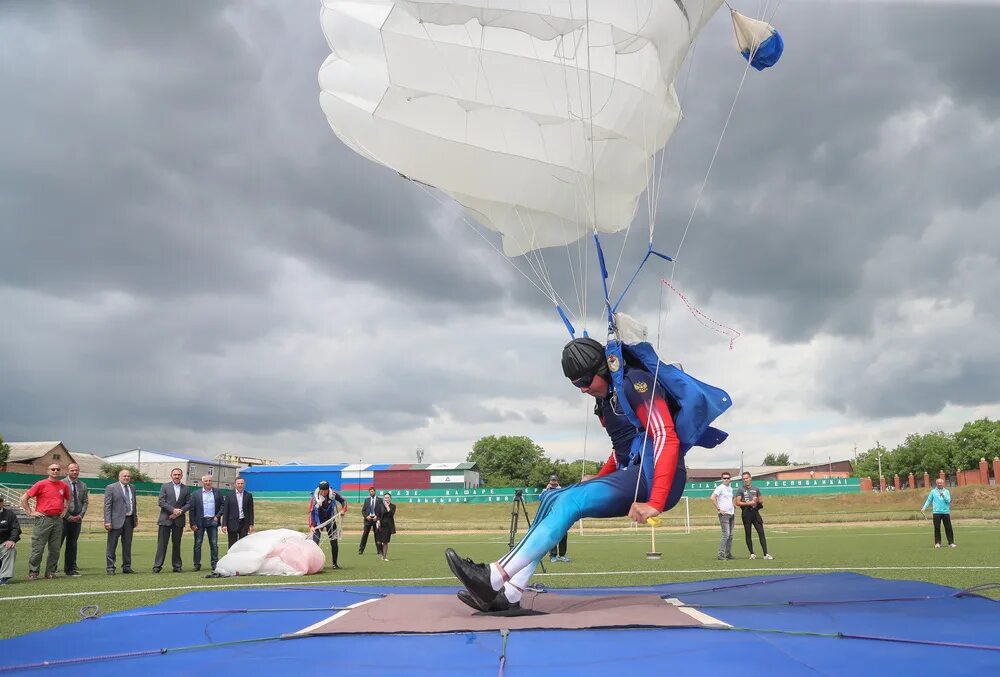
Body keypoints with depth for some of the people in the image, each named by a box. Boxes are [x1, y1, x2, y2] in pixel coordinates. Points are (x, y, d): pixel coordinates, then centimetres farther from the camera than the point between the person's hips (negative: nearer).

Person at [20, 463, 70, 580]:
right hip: (43, 519, -4)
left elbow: (68, 499, 30)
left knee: (55, 549, 6)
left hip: (58, 520, 4)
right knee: (38, 548, -3)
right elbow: (24, 498, -1)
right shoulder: (41, 484, -3)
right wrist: (30, 512, -3)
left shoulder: (64, 485, 10)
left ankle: (50, 572, 15)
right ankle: (33, 572, 6)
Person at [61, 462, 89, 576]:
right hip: (63, 518, -5)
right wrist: (68, 516, -11)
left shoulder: (83, 486, 12)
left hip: (77, 519, 5)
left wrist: (81, 515, -4)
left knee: (72, 544, 9)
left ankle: (70, 569, 13)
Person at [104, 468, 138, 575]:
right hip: (116, 520, -5)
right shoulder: (111, 488, -4)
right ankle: (110, 568, 6)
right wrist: (107, 521, -15)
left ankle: (127, 567, 18)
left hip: (129, 520, 6)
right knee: (111, 546, 0)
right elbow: (107, 506, -8)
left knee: (127, 545, 10)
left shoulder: (132, 488, 14)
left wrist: (136, 518, 15)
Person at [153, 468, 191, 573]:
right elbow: (161, 501, -5)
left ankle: (177, 566, 12)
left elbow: (189, 504, 6)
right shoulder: (165, 487, 4)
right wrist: (173, 510, -13)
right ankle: (157, 566, 0)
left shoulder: (186, 489, 9)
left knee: (177, 544, 7)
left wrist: (180, 511, -10)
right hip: (165, 519, -2)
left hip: (179, 520, 2)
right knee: (162, 543, -3)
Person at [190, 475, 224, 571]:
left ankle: (215, 564, 7)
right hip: (200, 522, -1)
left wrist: (218, 516, -4)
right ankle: (197, 564, 9)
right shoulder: (196, 494, 2)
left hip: (212, 521, 1)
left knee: (214, 544, 2)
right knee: (198, 543, 2)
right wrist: (193, 523, -6)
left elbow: (222, 505, 9)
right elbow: (192, 509, 0)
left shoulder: (217, 492, 6)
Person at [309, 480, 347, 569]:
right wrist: (311, 525, -32)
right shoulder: (315, 498, -23)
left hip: (330, 521, 3)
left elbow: (343, 500, 1)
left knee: (334, 543, 4)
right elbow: (311, 512, -22)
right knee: (315, 542, -15)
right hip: (318, 522, -3)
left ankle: (335, 563, 16)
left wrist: (343, 510, -17)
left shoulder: (333, 494, -15)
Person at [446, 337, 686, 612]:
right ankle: (509, 595, -9)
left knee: (572, 501, -23)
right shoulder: (605, 398, 17)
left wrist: (655, 503, -26)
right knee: (553, 499, 1)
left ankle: (495, 578, -25)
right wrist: (597, 481, 15)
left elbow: (667, 439, -20)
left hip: (655, 478, -10)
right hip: (631, 475, 10)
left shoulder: (634, 383, -11)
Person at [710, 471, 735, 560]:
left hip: (731, 514, 8)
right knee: (726, 534, -14)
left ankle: (728, 554, 16)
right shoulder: (720, 488, -8)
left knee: (730, 535, 9)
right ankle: (721, 554, -11)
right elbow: (713, 498, -18)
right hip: (724, 514, -8)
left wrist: (734, 510, 18)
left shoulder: (730, 488, 16)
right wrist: (719, 509, -18)